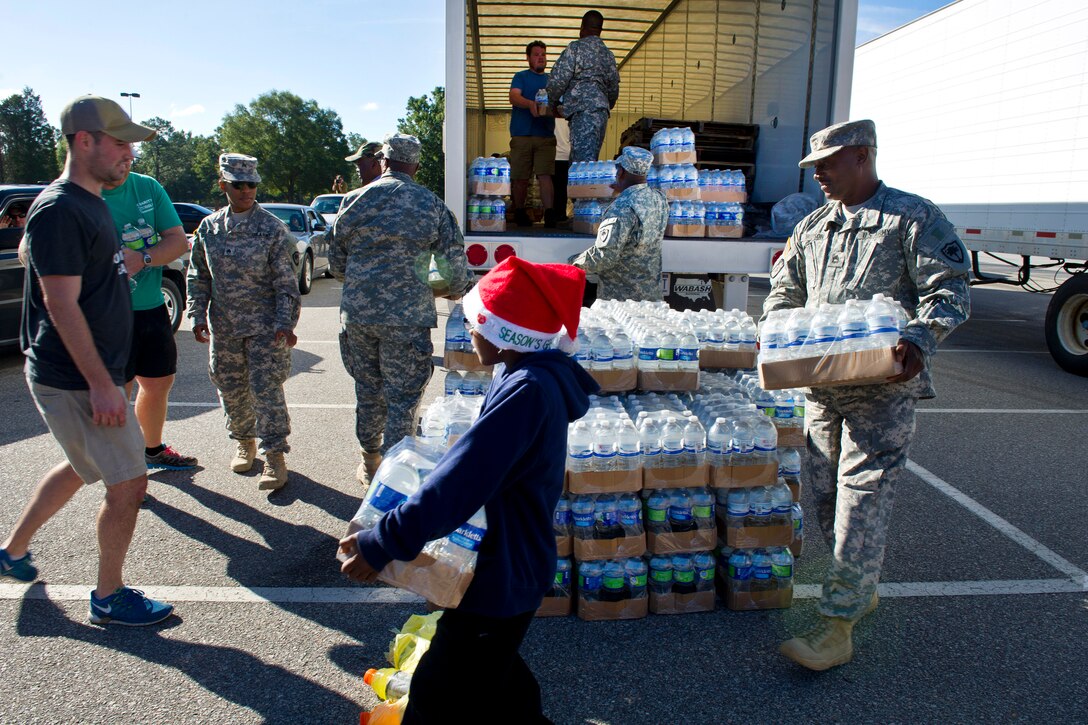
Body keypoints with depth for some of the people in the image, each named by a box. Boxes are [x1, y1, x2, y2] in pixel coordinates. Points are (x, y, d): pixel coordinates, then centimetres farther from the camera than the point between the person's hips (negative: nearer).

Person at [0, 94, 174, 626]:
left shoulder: (89, 204, 12)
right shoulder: (59, 210, -18)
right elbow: (61, 305, -23)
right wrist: (100, 383, -24)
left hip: (88, 376, 10)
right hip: (75, 381, -10)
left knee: (81, 468, 25)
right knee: (128, 483, -3)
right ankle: (109, 598, 15)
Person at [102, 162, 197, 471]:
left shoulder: (148, 187, 3)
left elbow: (179, 240, 0)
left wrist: (143, 258, -19)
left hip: (151, 306, 6)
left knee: (159, 382, 19)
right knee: (117, 392, 1)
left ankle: (153, 450, 41)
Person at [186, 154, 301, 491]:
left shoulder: (271, 227, -6)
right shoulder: (208, 228, 6)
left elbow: (285, 280, -7)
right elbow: (198, 275, 13)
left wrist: (285, 322, -14)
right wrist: (198, 316, 5)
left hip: (265, 324, -4)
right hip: (224, 326, 5)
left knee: (266, 388, -7)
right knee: (231, 389, 13)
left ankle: (274, 456, 1)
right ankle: (245, 442, 33)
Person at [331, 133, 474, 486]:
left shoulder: (356, 201, 4)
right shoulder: (433, 206, -2)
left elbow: (336, 263, 11)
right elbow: (455, 268, -2)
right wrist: (456, 290, 20)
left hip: (357, 314, 3)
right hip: (407, 319, -3)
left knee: (368, 390, 17)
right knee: (402, 397, 6)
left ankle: (370, 464, 32)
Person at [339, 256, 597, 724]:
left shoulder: (527, 391, -29)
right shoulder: (535, 375, 3)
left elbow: (458, 484, -31)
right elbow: (483, 460, 14)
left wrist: (381, 545, -25)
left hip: (502, 576, -10)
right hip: (510, 563, 10)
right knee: (494, 673, 28)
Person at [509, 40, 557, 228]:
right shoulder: (521, 77, 11)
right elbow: (514, 97, -7)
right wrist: (530, 104, -28)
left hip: (546, 135, 2)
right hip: (522, 134, -1)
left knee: (545, 175, -9)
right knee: (520, 177, 2)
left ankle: (550, 215, -16)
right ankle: (519, 213, 16)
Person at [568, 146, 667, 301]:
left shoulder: (622, 208, -24)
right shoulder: (658, 198, 1)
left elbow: (604, 256, -26)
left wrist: (575, 262, -9)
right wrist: (625, 192, 25)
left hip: (620, 296, -7)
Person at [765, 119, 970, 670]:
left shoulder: (912, 217, -3)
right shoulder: (812, 226, 16)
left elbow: (950, 292, -7)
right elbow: (785, 288, 23)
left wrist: (919, 339, -25)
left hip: (884, 385, -6)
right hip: (821, 383, 7)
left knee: (861, 502, -7)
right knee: (825, 495, 12)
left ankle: (838, 625, 0)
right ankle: (861, 589, 32)